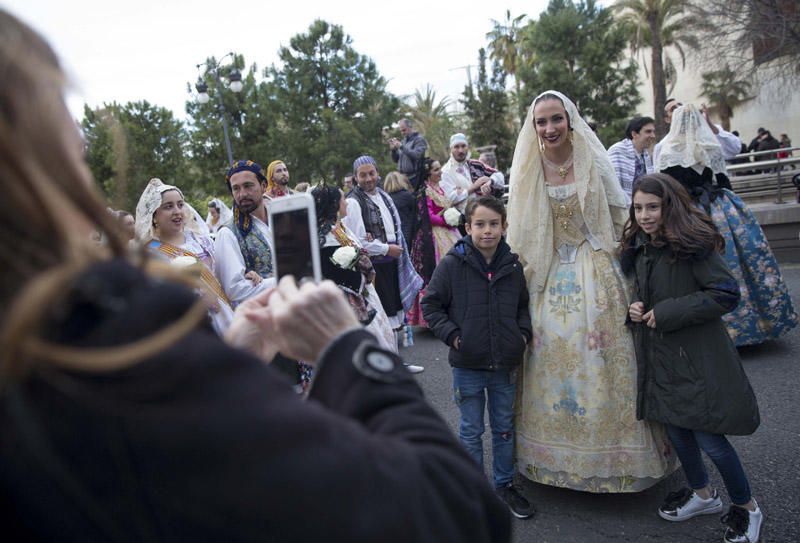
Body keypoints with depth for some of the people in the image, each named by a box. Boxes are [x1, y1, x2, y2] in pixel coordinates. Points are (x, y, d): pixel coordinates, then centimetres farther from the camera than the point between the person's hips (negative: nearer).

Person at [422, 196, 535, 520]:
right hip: (467, 365, -3)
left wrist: (523, 332, 1)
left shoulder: (512, 266, 1)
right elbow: (430, 304, -4)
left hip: (505, 365, 4)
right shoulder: (452, 264, -11)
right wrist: (451, 334, -13)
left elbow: (523, 305, 16)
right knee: (471, 432, 11)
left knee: (505, 428, 18)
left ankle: (505, 485, 36)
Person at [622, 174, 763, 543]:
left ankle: (746, 507, 25)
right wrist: (635, 309, -1)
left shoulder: (694, 245, -15)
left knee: (708, 437, -1)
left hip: (697, 358, -7)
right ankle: (702, 494, 40)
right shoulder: (639, 248, 7)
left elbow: (726, 294, -20)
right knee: (675, 428, 16)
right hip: (659, 356, 7)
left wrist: (667, 312, -21)